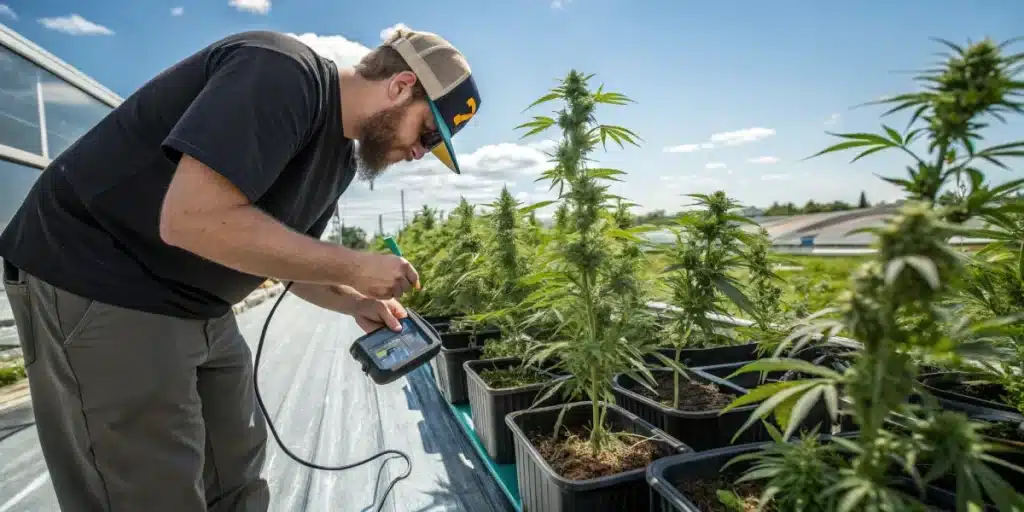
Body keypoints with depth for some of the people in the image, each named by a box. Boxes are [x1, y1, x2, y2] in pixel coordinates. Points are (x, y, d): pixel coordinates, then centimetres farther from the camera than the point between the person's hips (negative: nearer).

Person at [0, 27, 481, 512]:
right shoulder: (281, 73, -22)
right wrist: (354, 267, -25)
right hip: (99, 289, -8)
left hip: (199, 308, 9)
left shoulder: (341, 156, 5)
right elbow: (193, 220, -32)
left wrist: (358, 304, -4)